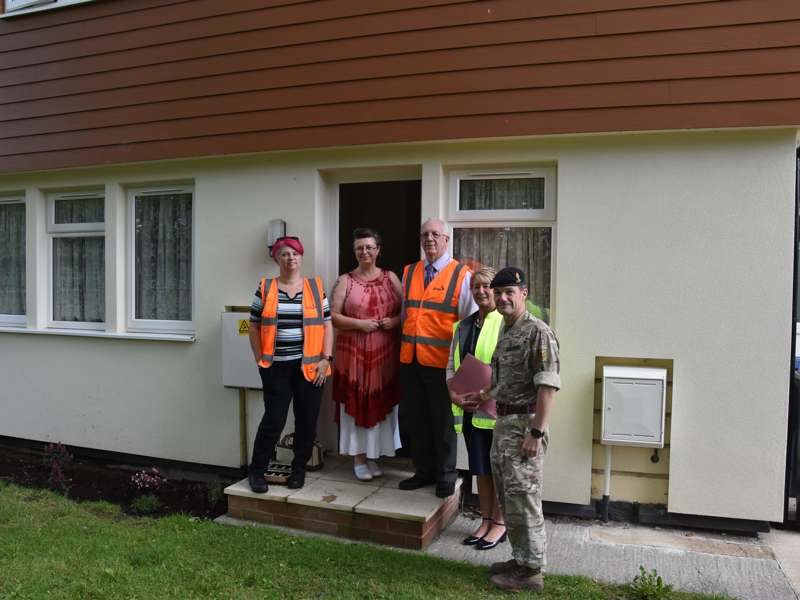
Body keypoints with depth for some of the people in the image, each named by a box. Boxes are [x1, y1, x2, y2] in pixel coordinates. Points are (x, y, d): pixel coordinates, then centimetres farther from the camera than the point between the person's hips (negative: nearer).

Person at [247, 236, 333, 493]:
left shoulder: (316, 287, 5)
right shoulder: (265, 288, 3)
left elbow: (327, 325, 4)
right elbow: (254, 328, 5)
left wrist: (326, 358, -4)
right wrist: (260, 360, -1)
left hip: (310, 366, 1)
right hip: (276, 367, -1)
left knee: (307, 421, 6)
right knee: (274, 420, -2)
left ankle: (298, 470, 25)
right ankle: (256, 471, 17)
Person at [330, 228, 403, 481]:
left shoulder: (390, 278, 8)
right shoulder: (345, 281, 1)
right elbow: (332, 316, -3)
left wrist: (395, 320, -10)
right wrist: (359, 323, -14)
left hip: (385, 353, 2)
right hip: (354, 352, -2)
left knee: (381, 402, 6)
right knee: (356, 402, 1)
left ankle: (373, 455, 21)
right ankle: (358, 458, 14)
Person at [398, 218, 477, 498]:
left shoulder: (461, 275, -3)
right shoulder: (409, 272, 12)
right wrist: (404, 345, 15)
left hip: (441, 361, -5)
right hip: (410, 359, 5)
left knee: (442, 421, 7)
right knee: (412, 418, 12)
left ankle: (445, 476, 25)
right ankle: (424, 471, 30)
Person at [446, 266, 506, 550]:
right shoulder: (463, 326, 12)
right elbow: (451, 365, 11)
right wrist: (454, 394, -6)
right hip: (470, 410, 6)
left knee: (499, 468, 7)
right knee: (481, 469, 16)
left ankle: (499, 524, 22)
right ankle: (486, 521, 30)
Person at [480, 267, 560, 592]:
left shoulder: (538, 332, -16)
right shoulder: (505, 331, 12)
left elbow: (547, 386, -21)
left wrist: (536, 432, -23)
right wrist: (483, 397, 25)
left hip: (524, 425, -9)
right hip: (503, 422, 9)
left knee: (523, 499, -1)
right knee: (508, 498, 17)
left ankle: (531, 571, 13)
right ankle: (520, 559, 31)